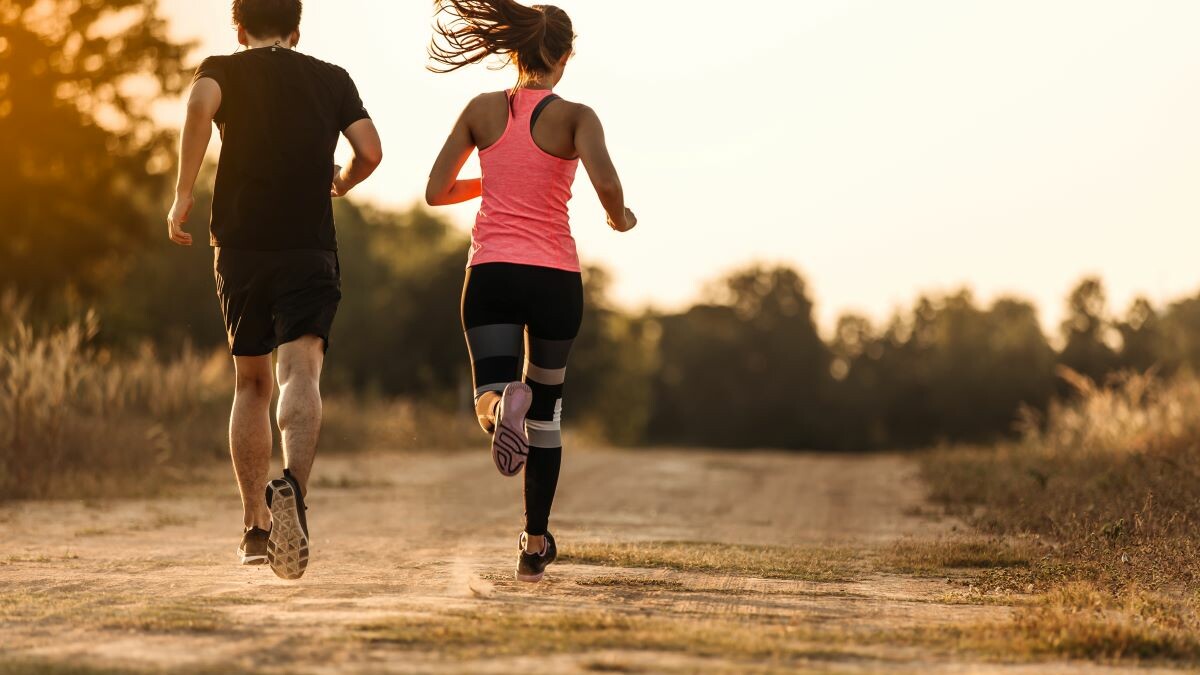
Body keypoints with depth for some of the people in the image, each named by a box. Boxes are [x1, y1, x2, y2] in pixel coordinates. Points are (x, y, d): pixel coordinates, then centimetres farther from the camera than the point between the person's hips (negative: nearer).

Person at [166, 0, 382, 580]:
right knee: (301, 374, -15)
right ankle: (292, 487, -44)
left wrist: (183, 195, -10)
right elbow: (370, 152, 2)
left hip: (240, 249, 1)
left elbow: (201, 104, -15)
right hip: (310, 250, -1)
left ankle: (256, 527, 20)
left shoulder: (222, 70, 9)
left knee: (251, 385, 17)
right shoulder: (332, 80, 14)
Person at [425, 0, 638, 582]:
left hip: (490, 272, 1)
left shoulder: (481, 110, 6)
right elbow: (605, 183, -20)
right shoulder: (575, 117, -3)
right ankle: (535, 544, 21)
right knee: (546, 409, 17)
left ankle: (503, 404, -44)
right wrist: (620, 218, 2)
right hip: (554, 275, -1)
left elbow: (436, 191, 7)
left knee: (492, 401, -6)